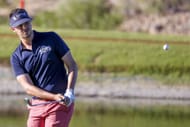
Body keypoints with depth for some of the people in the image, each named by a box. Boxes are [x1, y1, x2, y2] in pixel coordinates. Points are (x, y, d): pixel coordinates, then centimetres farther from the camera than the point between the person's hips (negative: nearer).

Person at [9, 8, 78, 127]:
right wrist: (55, 97, -21)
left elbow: (72, 65, 1)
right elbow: (28, 87, -6)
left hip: (62, 104, -4)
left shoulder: (51, 38, -1)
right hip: (36, 106, 4)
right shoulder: (16, 57, 4)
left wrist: (70, 92, -16)